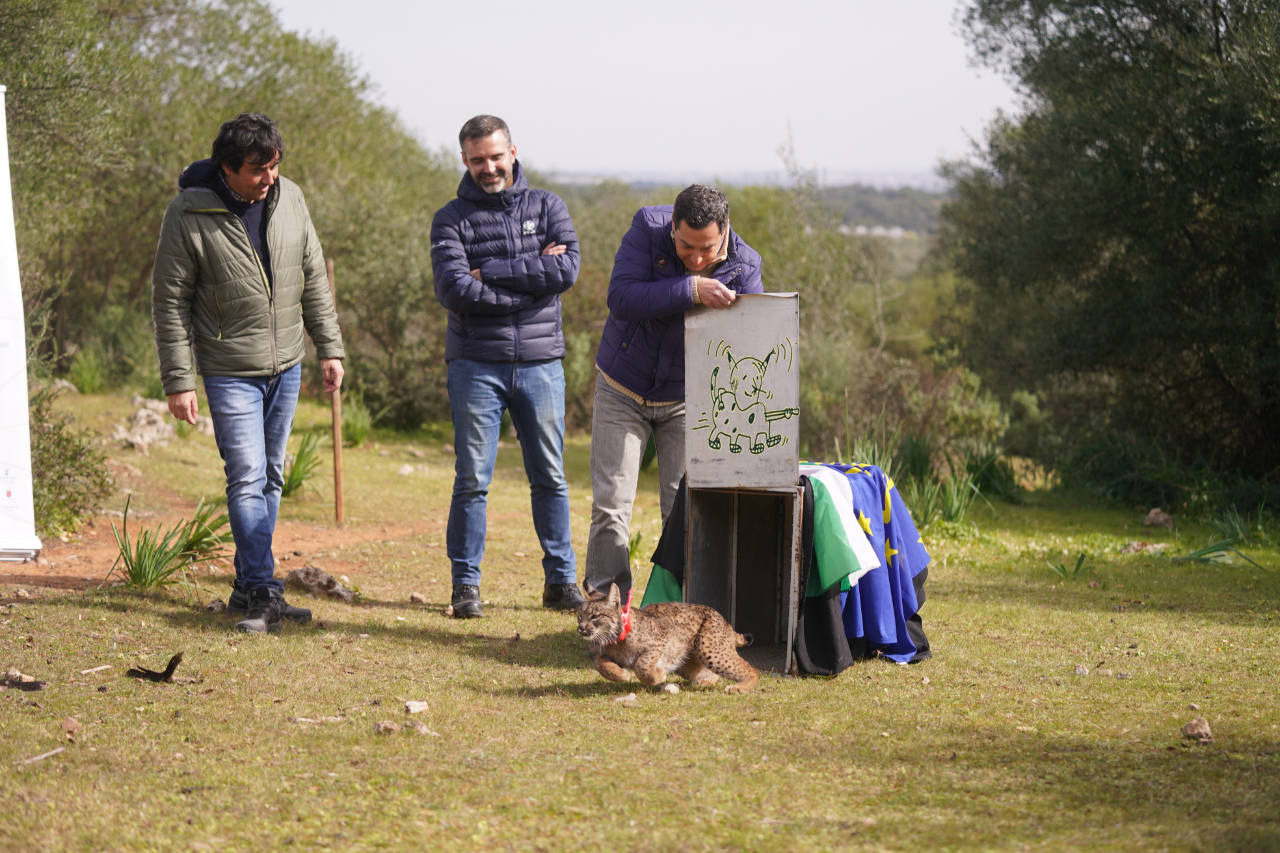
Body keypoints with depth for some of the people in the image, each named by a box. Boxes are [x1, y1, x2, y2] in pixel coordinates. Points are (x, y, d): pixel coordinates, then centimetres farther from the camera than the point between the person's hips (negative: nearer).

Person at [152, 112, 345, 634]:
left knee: (271, 477, 10)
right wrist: (178, 381, -12)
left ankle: (248, 586, 20)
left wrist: (329, 347, 7)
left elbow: (313, 278, 9)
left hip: (286, 367, 5)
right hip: (231, 371, -5)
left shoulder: (289, 199, -1)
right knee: (247, 477, -11)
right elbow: (170, 301, -10)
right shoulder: (189, 214, -14)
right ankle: (263, 592, -9)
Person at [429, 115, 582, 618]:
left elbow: (567, 269, -9)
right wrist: (532, 278, -12)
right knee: (472, 480, -2)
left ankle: (561, 580, 15)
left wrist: (491, 271, -12)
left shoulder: (546, 207, 8)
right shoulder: (452, 220, 2)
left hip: (540, 363, 2)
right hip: (476, 366, -2)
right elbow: (454, 290, -14)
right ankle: (466, 585, 6)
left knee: (550, 478, 7)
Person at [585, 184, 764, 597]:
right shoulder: (647, 226, -19)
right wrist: (690, 290, -42)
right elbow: (621, 298, -31)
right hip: (622, 389, 0)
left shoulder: (744, 266, -16)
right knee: (610, 503, -2)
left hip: (685, 399, 0)